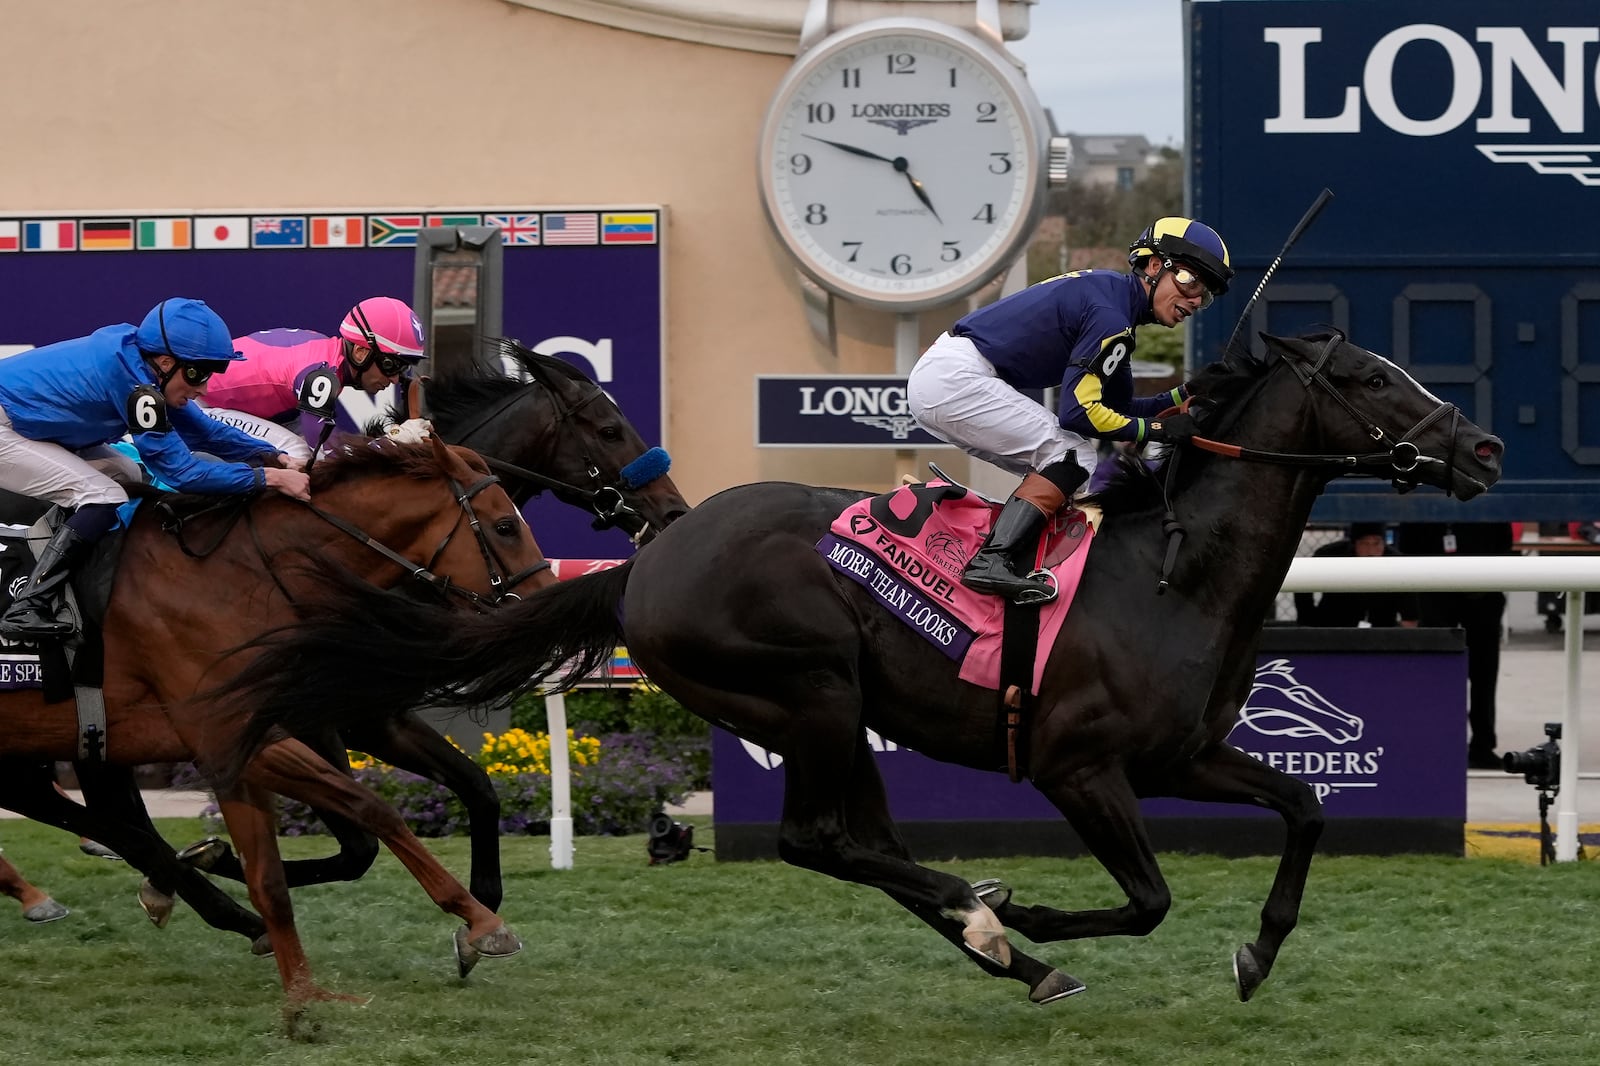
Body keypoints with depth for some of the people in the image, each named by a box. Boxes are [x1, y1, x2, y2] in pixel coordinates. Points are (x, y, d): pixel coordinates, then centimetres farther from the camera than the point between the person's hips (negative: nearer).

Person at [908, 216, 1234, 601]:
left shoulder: (1110, 292, 18)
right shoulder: (1111, 315, -15)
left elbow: (1116, 409, 21)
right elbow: (1080, 411, -17)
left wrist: (1184, 396, 10)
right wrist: (1157, 429, -8)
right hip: (956, 377, -10)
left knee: (1053, 467, 15)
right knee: (1072, 454, -12)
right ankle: (992, 561, -25)